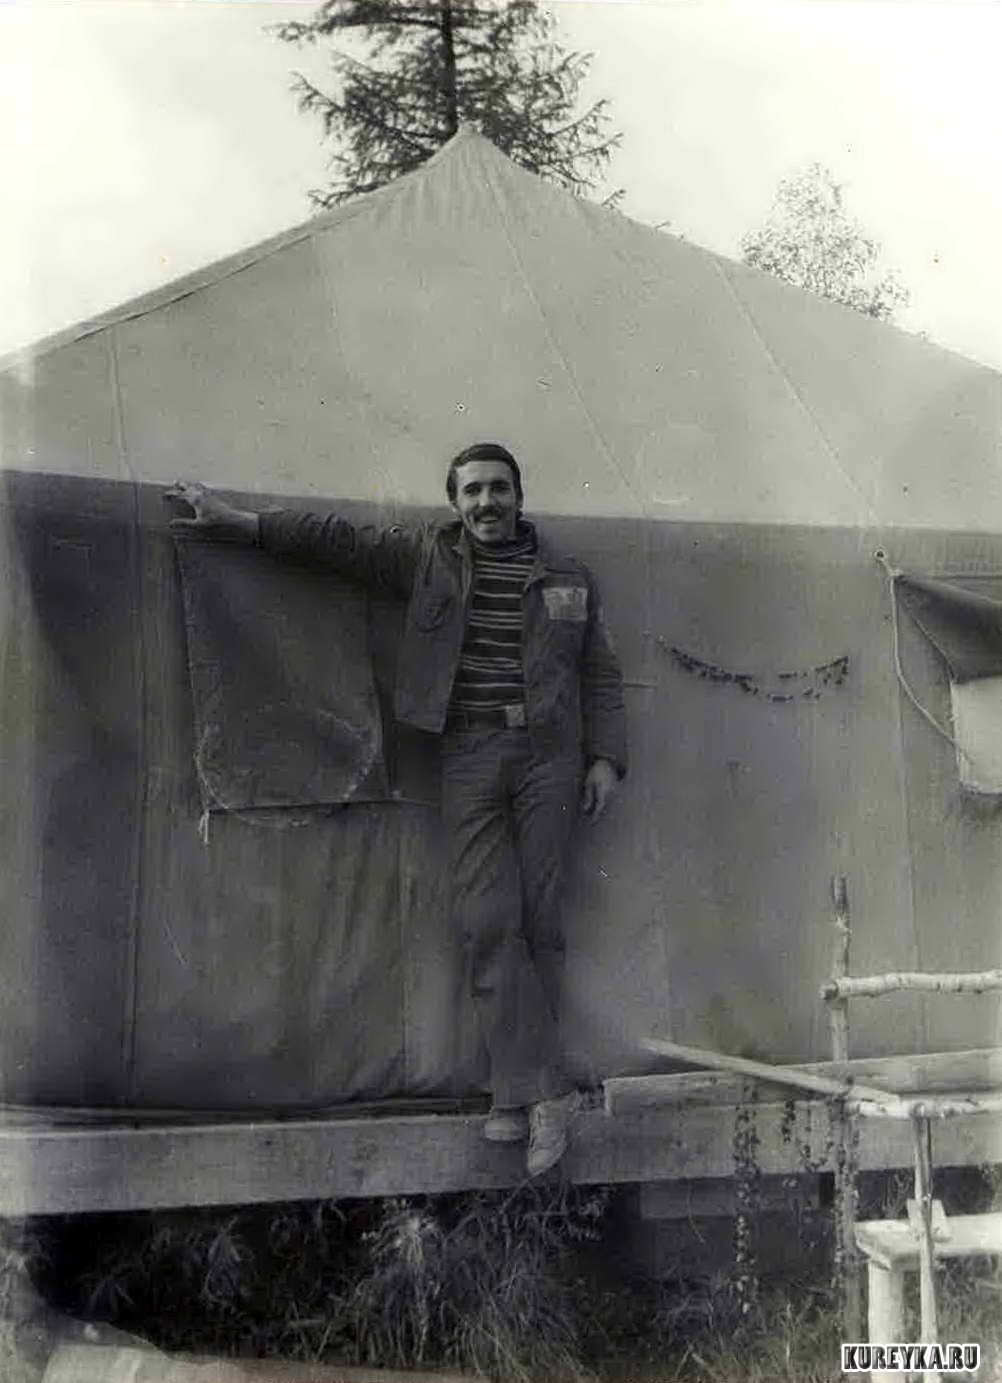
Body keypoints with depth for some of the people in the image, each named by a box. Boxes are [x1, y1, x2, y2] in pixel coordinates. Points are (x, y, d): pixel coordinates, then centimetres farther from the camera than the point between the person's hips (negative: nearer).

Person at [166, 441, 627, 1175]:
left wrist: (606, 758, 4)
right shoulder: (428, 556, 11)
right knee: (488, 923, -9)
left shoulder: (568, 579, 12)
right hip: (470, 757, 0)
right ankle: (547, 1092, -4)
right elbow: (341, 538, 7)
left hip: (549, 755, 0)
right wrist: (238, 521, 2)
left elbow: (602, 675, 13)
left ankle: (518, 1095, 6)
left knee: (538, 921, -2)